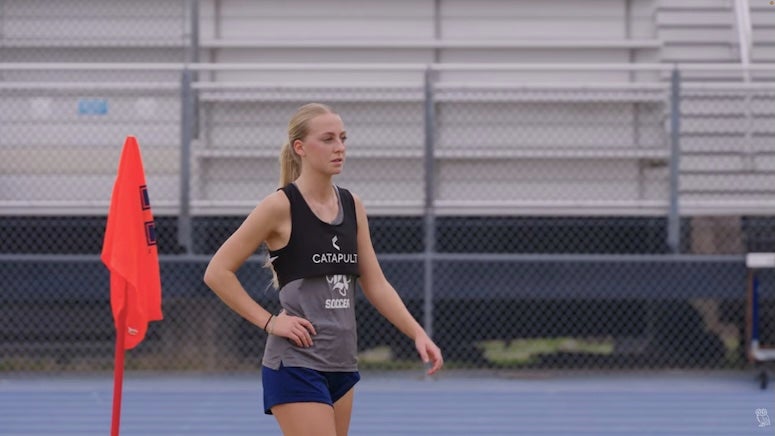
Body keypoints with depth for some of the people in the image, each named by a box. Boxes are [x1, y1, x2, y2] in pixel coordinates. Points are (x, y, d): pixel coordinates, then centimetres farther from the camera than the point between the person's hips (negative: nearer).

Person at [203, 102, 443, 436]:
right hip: (296, 365, -7)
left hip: (341, 364, 7)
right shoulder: (281, 206, -9)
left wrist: (418, 334, 2)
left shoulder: (352, 205, 10)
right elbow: (217, 273, -7)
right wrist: (269, 321, -12)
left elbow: (375, 284, 13)